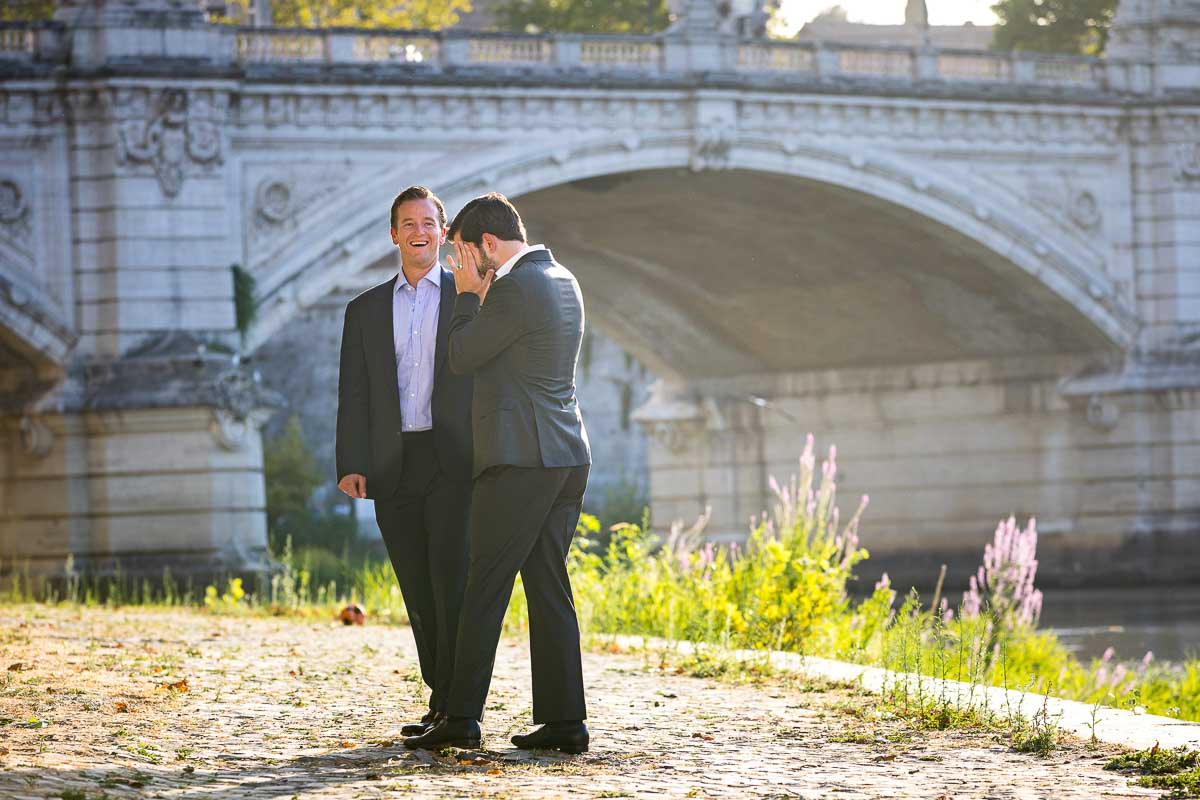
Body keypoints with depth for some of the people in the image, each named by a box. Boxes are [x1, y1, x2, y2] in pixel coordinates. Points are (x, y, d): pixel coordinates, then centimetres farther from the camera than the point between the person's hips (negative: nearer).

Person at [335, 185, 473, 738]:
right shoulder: (365, 310, 15)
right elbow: (353, 395, 9)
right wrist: (350, 465, -4)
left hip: (454, 463, -3)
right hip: (393, 465, 3)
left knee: (451, 583, -12)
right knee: (419, 593, 4)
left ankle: (451, 710, -13)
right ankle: (446, 702, 12)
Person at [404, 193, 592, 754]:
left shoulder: (516, 289, -14)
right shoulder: (563, 282, 16)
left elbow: (463, 359, -5)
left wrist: (468, 294, 6)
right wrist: (482, 295, 16)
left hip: (519, 460, -9)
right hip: (567, 458, 9)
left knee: (485, 588, -6)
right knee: (549, 588, 8)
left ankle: (462, 718, -6)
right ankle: (563, 720, 5)